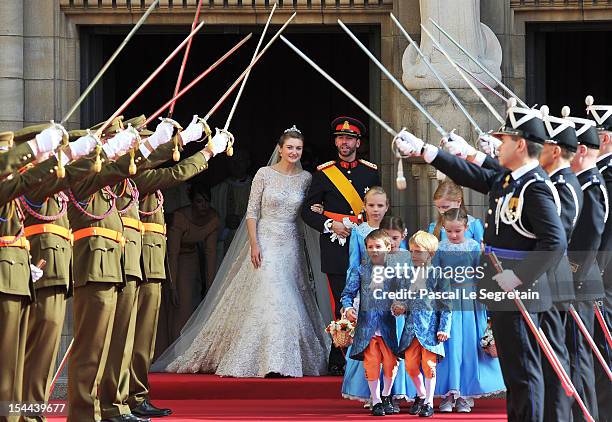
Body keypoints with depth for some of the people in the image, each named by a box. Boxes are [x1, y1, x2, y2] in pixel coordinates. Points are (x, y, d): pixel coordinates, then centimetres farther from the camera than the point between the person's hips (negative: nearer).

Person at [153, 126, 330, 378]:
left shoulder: (306, 178, 7)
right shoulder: (264, 174, -2)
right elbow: (252, 211, -3)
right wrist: (254, 244, -11)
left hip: (291, 245, 3)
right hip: (265, 242, -3)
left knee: (289, 299, 0)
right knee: (267, 297, -11)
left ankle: (285, 360, 6)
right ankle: (272, 362, -9)